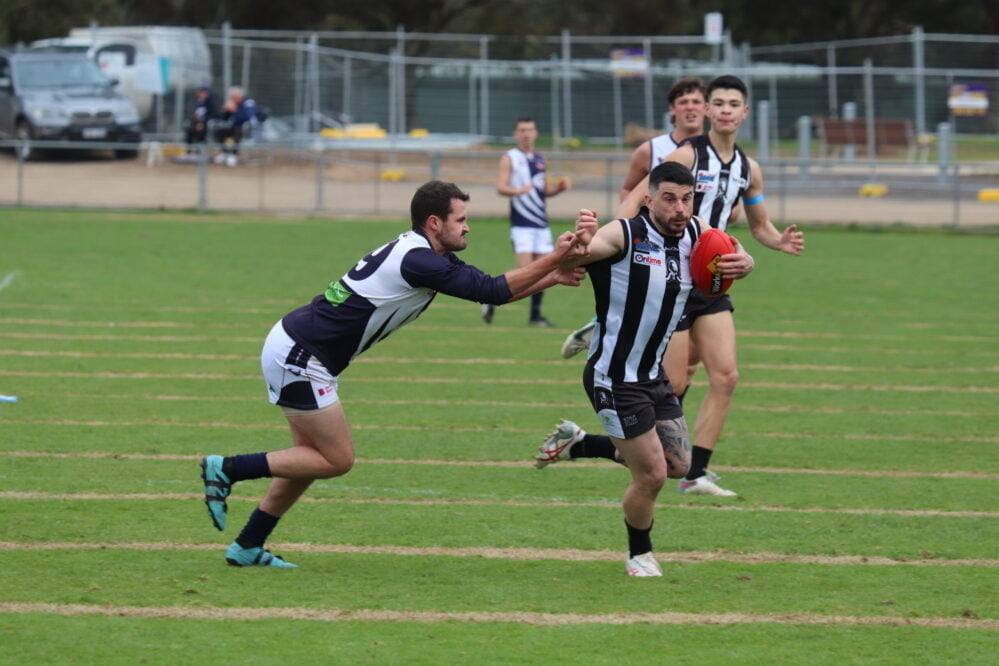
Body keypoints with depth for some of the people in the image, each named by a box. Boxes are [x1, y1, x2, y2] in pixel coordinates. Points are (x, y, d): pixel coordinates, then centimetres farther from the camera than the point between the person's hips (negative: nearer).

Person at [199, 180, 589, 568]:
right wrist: (553, 260, -14)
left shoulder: (425, 255, 9)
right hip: (297, 356, -10)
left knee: (312, 458, 16)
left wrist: (552, 277, 8)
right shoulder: (418, 261, -21)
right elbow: (491, 291, -21)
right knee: (337, 460, -3)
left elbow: (488, 289, 15)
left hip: (294, 351, 10)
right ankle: (227, 470, -1)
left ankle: (247, 547, 21)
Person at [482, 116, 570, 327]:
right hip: (521, 224, -6)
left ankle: (535, 315, 9)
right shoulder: (509, 158, -2)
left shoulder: (539, 160, 17)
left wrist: (558, 187, 6)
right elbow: (500, 187, -13)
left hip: (541, 223, 6)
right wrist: (518, 191, -32)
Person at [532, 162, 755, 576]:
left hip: (653, 376, 8)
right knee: (651, 475, -6)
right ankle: (639, 555, 21)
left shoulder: (695, 235, 0)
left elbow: (736, 258, 14)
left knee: (677, 464, 15)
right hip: (614, 379, -8)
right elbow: (569, 260, -31)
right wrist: (577, 240, -56)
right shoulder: (624, 235, -20)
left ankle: (577, 444, 30)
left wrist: (742, 263, -12)